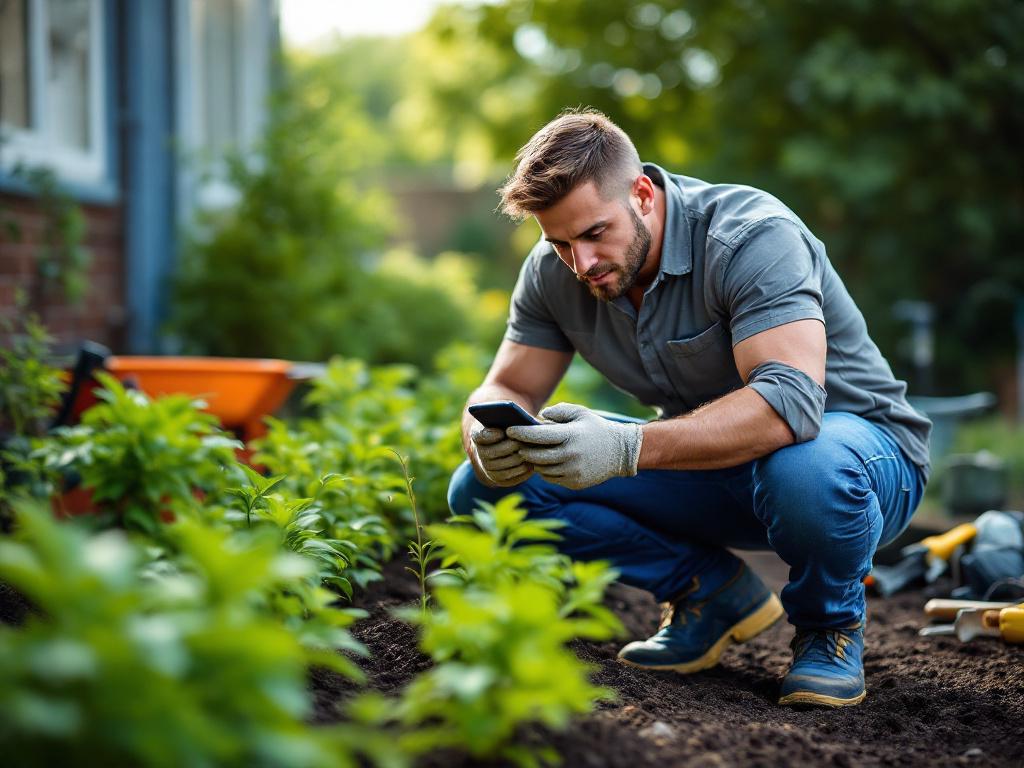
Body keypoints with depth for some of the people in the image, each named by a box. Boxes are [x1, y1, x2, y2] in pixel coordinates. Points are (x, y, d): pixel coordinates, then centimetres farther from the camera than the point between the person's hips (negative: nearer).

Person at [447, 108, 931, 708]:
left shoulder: (752, 237, -27)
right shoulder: (556, 268, -8)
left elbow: (790, 399, -40)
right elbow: (507, 389, -2)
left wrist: (627, 448, -51)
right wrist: (489, 442, -28)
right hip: (711, 465, 6)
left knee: (805, 469, -45)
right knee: (486, 488, -11)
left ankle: (832, 622, -9)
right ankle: (713, 591, 3)